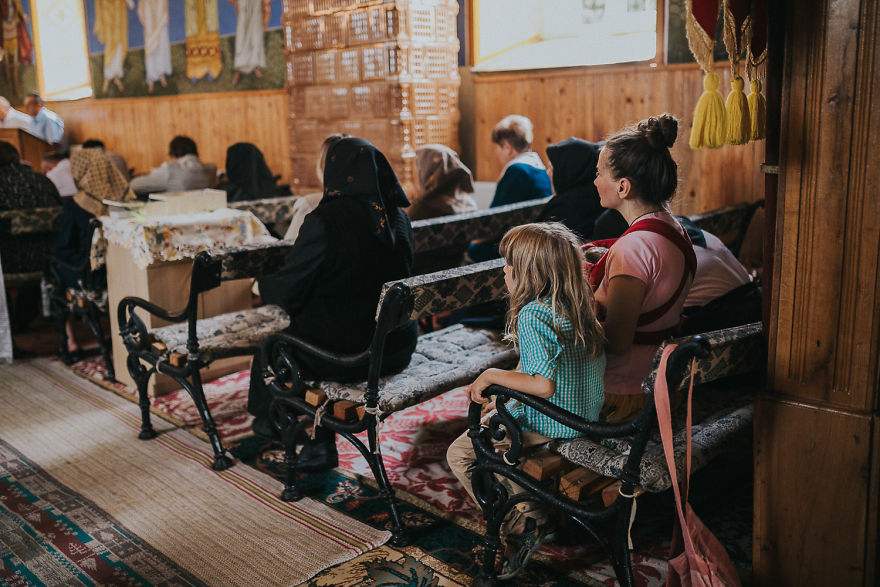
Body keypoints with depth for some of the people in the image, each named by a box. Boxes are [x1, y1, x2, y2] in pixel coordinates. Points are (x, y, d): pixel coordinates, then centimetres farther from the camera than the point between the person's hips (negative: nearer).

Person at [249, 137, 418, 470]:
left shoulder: (326, 219, -20)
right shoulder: (397, 217, 0)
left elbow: (289, 292, -13)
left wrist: (263, 284, 10)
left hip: (347, 354, -5)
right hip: (396, 349, 6)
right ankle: (322, 446, 28)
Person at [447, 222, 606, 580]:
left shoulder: (532, 315, -24)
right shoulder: (577, 306, 3)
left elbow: (543, 385, -30)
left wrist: (491, 375, -17)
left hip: (550, 422, -9)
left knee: (460, 454, 1)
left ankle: (520, 528, 3)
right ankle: (536, 517, 28)